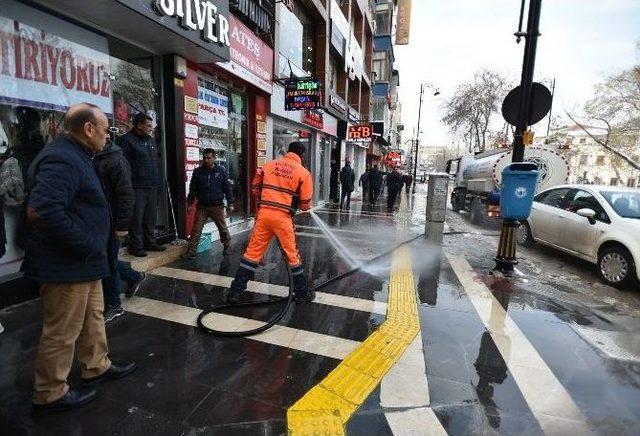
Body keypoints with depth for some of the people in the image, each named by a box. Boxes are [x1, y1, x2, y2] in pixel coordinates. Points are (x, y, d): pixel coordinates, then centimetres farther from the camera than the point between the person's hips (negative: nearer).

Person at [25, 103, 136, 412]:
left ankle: (96, 367, 40)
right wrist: (87, 247, -23)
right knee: (62, 332, 5)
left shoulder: (75, 157, 14)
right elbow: (41, 212, -32)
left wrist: (92, 250, 16)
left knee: (93, 316, 23)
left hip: (83, 262, 11)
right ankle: (49, 394, 24)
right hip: (67, 266, -11)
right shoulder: (61, 160, -21)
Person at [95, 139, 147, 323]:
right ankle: (134, 276, 37)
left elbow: (126, 195, -19)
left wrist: (122, 225, -21)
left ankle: (113, 306, 18)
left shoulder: (115, 160, -15)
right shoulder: (96, 159, 11)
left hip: (112, 223, -8)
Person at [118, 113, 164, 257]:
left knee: (150, 217, 12)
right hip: (137, 187, -7)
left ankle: (150, 242, 23)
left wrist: (157, 182, 15)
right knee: (136, 217, -2)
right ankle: (135, 246, 7)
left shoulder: (151, 141, 18)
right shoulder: (127, 140, -6)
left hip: (152, 187, 7)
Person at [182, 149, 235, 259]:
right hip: (202, 206, 2)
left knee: (223, 228, 9)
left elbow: (228, 188, 1)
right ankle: (191, 251, 4)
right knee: (196, 229, -2)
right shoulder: (198, 171, 5)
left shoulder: (221, 170, 0)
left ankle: (227, 246, 29)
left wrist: (230, 203, -2)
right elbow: (192, 189, 11)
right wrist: (190, 203, 8)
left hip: (217, 206, -1)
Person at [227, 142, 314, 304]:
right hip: (283, 217, -3)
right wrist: (293, 200, 21)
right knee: (292, 255, 10)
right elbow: (305, 204, -1)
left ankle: (235, 291, 17)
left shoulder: (269, 164, 8)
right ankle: (303, 293, 23)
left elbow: (255, 188, 14)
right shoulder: (303, 172, -2)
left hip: (264, 214, 3)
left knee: (252, 252, 11)